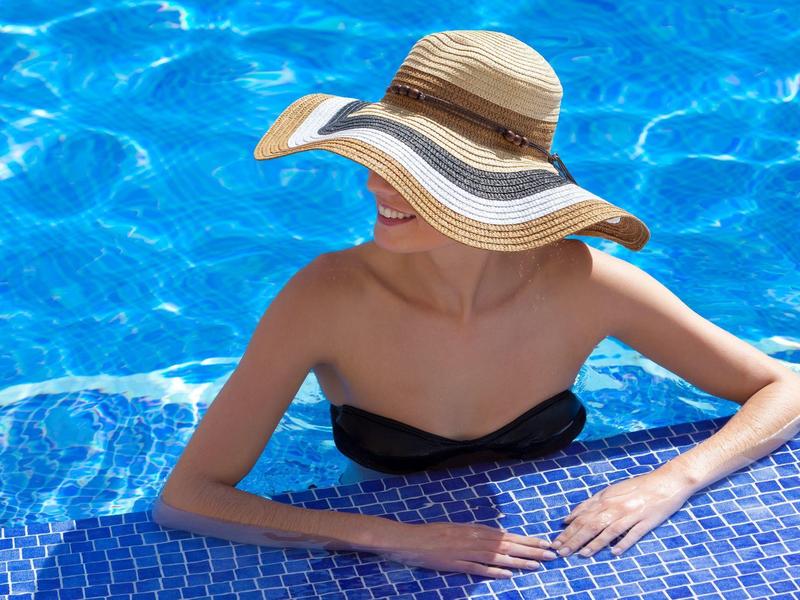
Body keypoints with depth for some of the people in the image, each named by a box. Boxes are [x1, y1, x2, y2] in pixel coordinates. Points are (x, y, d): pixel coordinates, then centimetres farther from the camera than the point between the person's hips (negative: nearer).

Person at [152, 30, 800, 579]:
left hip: (540, 548, 2)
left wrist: (672, 481, -29)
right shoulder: (329, 297, -24)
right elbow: (184, 498, -26)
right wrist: (392, 537, -35)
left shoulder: (579, 283, -20)